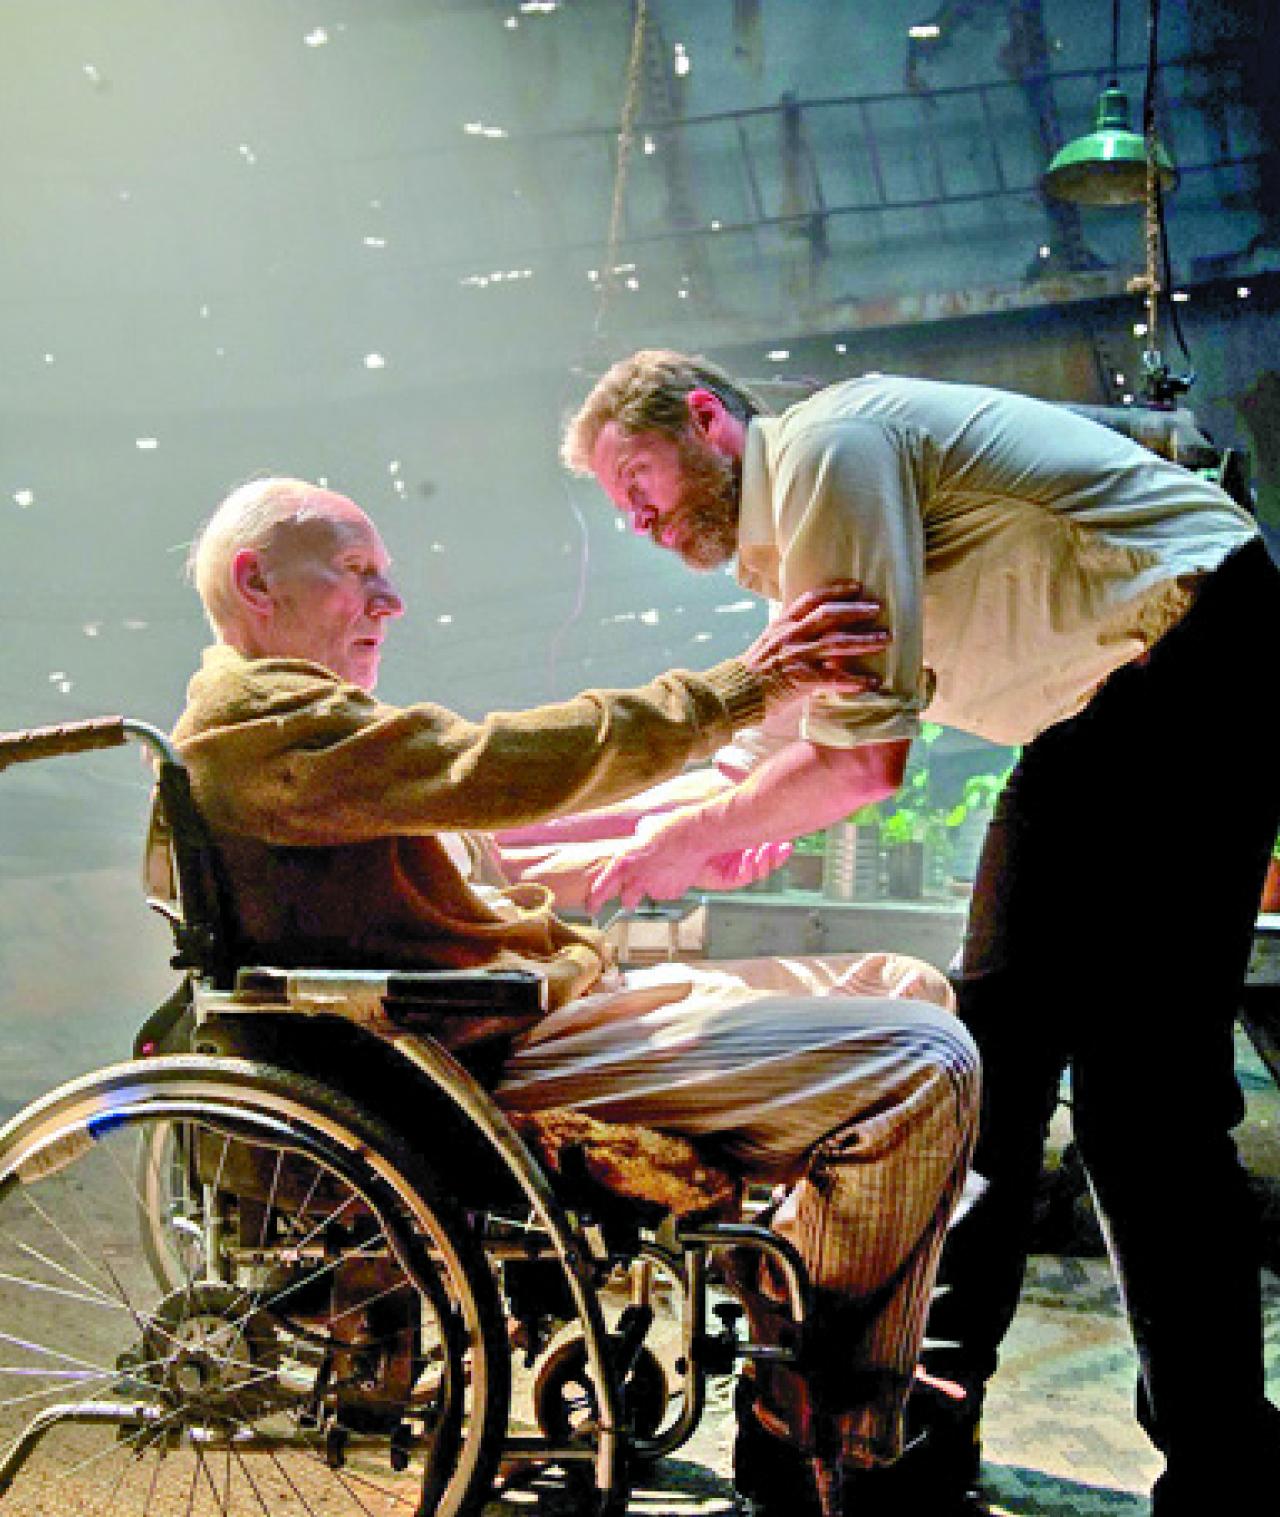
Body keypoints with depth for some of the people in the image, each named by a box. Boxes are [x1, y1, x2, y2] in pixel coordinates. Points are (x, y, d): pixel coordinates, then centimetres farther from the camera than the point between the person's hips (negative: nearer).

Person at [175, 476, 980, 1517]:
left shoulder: (295, 714, 26)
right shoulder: (257, 716, -10)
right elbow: (504, 766, -22)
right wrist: (743, 687, -18)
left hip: (551, 996, 12)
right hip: (502, 1061, -12)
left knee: (909, 990, 12)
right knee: (922, 1065, -21)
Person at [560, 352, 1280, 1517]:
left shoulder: (824, 447, -15)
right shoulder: (785, 540, 16)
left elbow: (860, 759, -21)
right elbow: (765, 757, 21)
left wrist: (695, 839, -6)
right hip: (1097, 715, 10)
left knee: (1139, 1076, -13)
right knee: (998, 1041, 8)